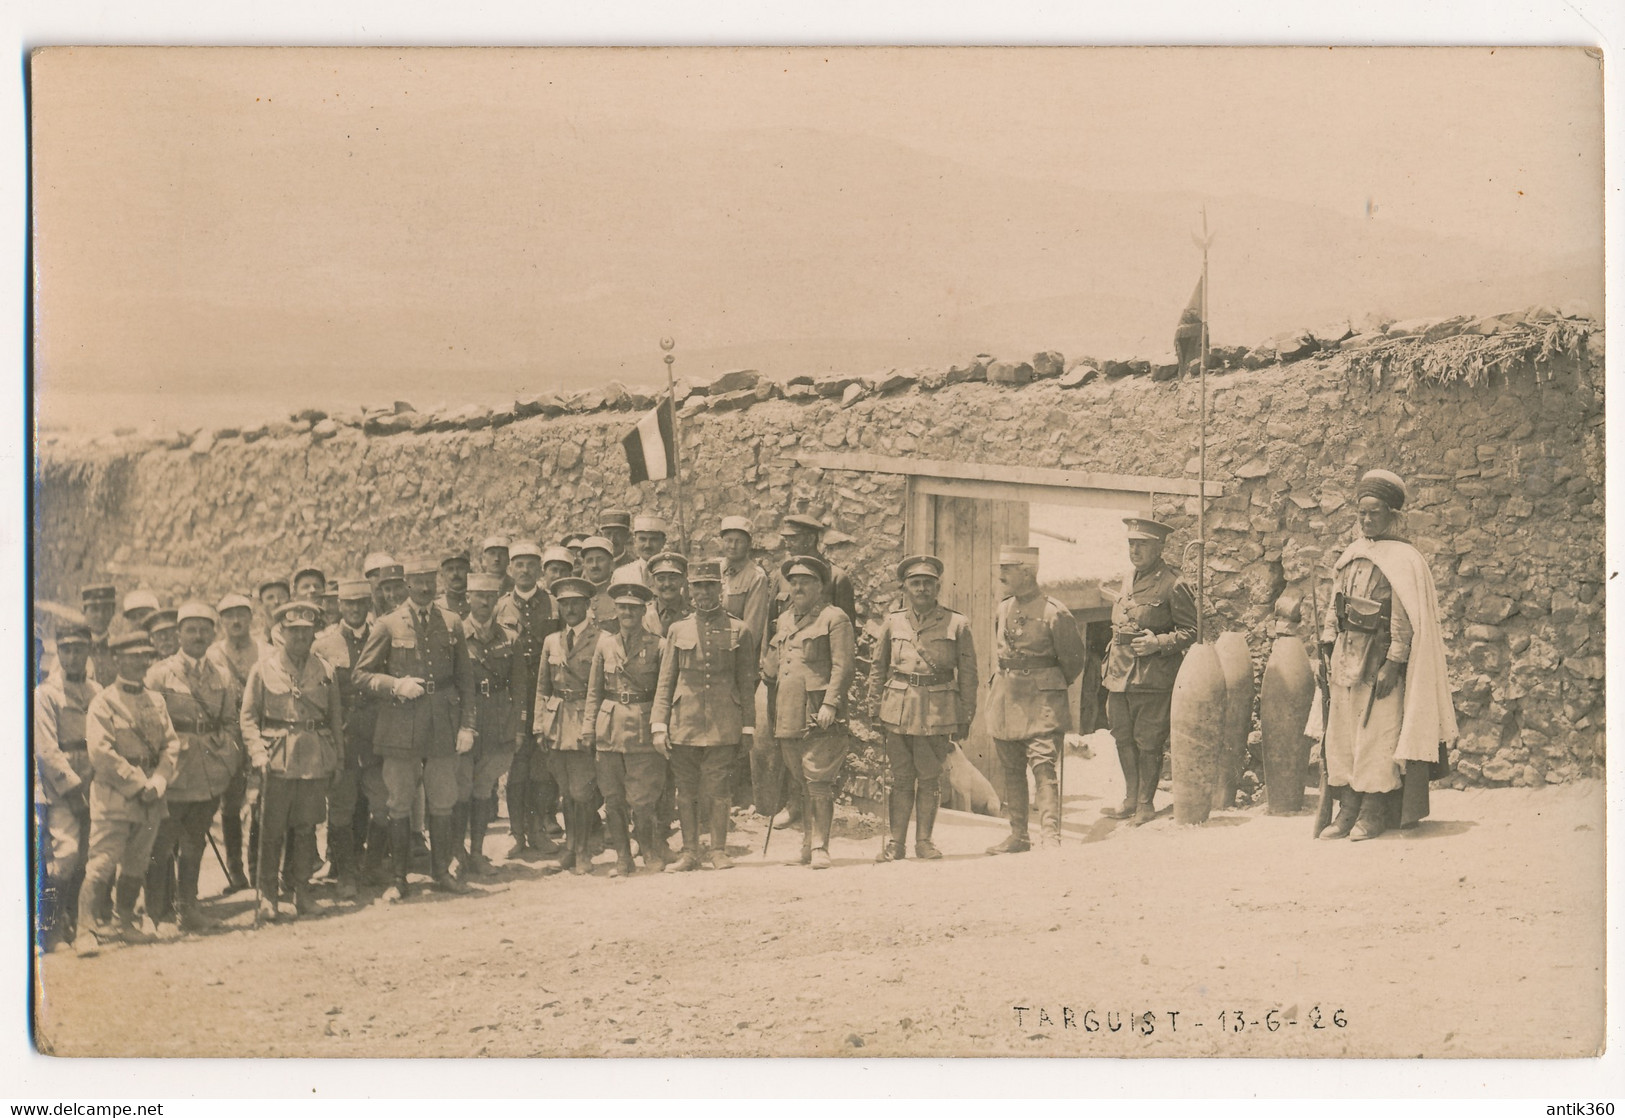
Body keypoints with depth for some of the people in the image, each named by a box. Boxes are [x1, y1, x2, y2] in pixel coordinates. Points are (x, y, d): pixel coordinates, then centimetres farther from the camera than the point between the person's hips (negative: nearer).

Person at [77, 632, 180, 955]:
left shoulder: (155, 701, 13)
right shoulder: (103, 702, -6)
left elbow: (171, 745, 9)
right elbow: (101, 751, -15)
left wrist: (157, 782, -7)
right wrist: (138, 784, -15)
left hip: (150, 800, 6)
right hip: (113, 797, -6)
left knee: (136, 865, 12)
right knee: (102, 863, -10)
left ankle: (126, 923, 24)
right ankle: (85, 930, -7)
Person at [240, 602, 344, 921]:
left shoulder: (324, 670, 9)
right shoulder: (263, 670, 2)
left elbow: (335, 716, 14)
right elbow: (248, 717, 2)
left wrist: (338, 757, 10)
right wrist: (258, 754, -9)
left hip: (316, 760, 2)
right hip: (278, 761, -2)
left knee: (307, 827, 6)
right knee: (272, 831, -1)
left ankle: (303, 893, 15)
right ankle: (267, 897, 6)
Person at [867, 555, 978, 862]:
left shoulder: (957, 624, 3)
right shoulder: (892, 622, 7)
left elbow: (968, 674, 7)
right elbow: (877, 667, 15)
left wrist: (965, 716, 4)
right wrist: (876, 707, 10)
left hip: (938, 711, -1)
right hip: (898, 708, 1)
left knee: (929, 777, 4)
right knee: (901, 778, 2)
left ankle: (924, 840, 14)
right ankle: (895, 842, 7)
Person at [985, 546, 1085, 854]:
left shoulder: (1054, 613, -12)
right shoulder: (1002, 610, 7)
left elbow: (1073, 661, -2)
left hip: (1041, 703, -7)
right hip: (1005, 699, 7)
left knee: (1043, 767, -13)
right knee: (1011, 770, 11)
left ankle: (1051, 836, -13)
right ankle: (1018, 836, 19)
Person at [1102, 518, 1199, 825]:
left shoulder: (1173, 584, -8)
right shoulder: (1126, 580, 15)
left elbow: (1191, 631, -7)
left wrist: (1158, 643, -19)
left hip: (1153, 677, -7)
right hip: (1120, 674, 7)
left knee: (1148, 742, -1)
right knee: (1123, 739, 12)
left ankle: (1146, 803, 10)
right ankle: (1130, 800, 22)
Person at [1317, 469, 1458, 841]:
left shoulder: (1403, 559, -7)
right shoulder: (1351, 555, 13)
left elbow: (1405, 619, -13)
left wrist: (1393, 662, -18)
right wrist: (1330, 648, 9)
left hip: (1380, 658, -7)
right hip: (1347, 657, 7)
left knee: (1377, 734, -4)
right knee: (1343, 735, 5)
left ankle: (1374, 813, 3)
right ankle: (1348, 811, 9)